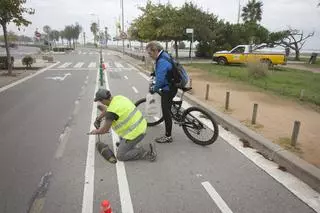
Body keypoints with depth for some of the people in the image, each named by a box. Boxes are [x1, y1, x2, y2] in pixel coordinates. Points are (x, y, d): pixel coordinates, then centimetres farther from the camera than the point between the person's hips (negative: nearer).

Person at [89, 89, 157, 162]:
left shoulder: (112, 111, -21)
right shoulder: (118, 97, 3)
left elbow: (105, 130, -10)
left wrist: (96, 132, 10)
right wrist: (98, 119, 24)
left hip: (134, 133, -9)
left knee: (120, 156, 6)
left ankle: (146, 154, -3)